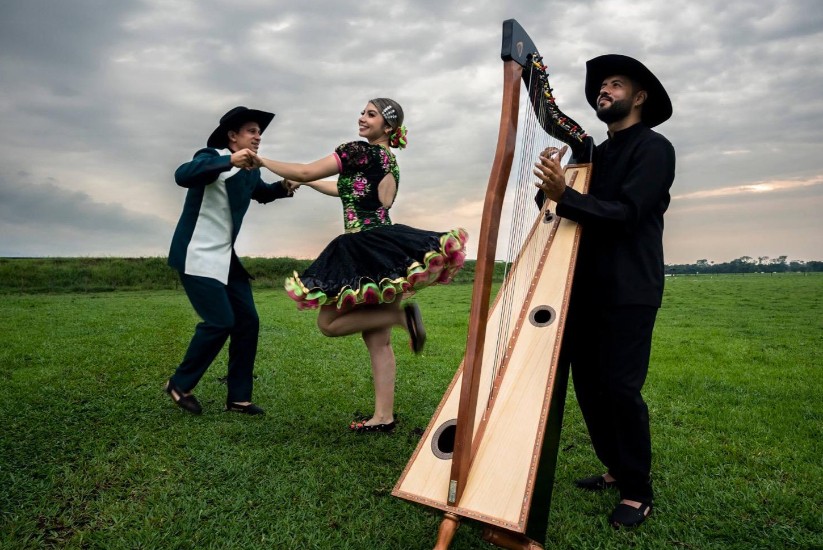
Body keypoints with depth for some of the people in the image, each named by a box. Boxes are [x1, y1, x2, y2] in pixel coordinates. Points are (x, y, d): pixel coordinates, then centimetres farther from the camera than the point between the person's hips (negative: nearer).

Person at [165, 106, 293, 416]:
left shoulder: (251, 170, 11)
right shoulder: (212, 157, -12)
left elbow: (262, 193, 32)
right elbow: (182, 175, -33)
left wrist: (283, 187, 11)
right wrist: (230, 161, -43)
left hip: (228, 256, 8)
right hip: (198, 254, -8)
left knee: (247, 322, 3)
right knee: (220, 321, -14)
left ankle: (239, 397, 13)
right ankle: (180, 385, 9)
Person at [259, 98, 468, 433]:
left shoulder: (360, 151, -7)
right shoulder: (389, 161, 20)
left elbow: (305, 172, -6)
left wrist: (262, 161, 8)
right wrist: (305, 183, 38)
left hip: (367, 250, -9)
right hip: (382, 248, 9)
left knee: (328, 323, 1)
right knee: (377, 340, 8)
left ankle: (400, 315, -10)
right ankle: (383, 416, 11)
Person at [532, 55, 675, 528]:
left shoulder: (654, 148, -2)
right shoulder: (594, 155, 19)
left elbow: (625, 212, -16)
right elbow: (575, 211, 12)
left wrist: (565, 196, -26)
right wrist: (552, 183, -6)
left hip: (629, 290, -7)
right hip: (587, 286, 7)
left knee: (621, 386, -8)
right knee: (588, 382, 8)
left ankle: (639, 490, 10)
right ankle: (617, 469, 26)